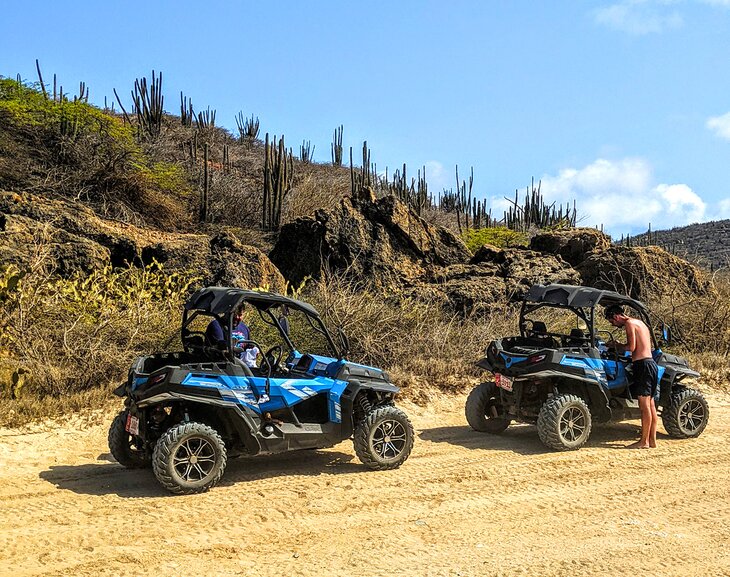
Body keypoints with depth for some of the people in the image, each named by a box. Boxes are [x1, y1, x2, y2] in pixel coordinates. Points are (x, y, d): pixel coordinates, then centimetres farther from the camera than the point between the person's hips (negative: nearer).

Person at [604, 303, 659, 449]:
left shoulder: (629, 323, -8)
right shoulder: (639, 322, 20)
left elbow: (631, 347, -16)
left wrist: (616, 345, 0)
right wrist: (618, 345, 16)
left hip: (642, 364, -10)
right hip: (650, 362, 10)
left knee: (644, 405, -7)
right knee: (650, 404, 11)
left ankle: (644, 441, -4)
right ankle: (652, 440, 15)